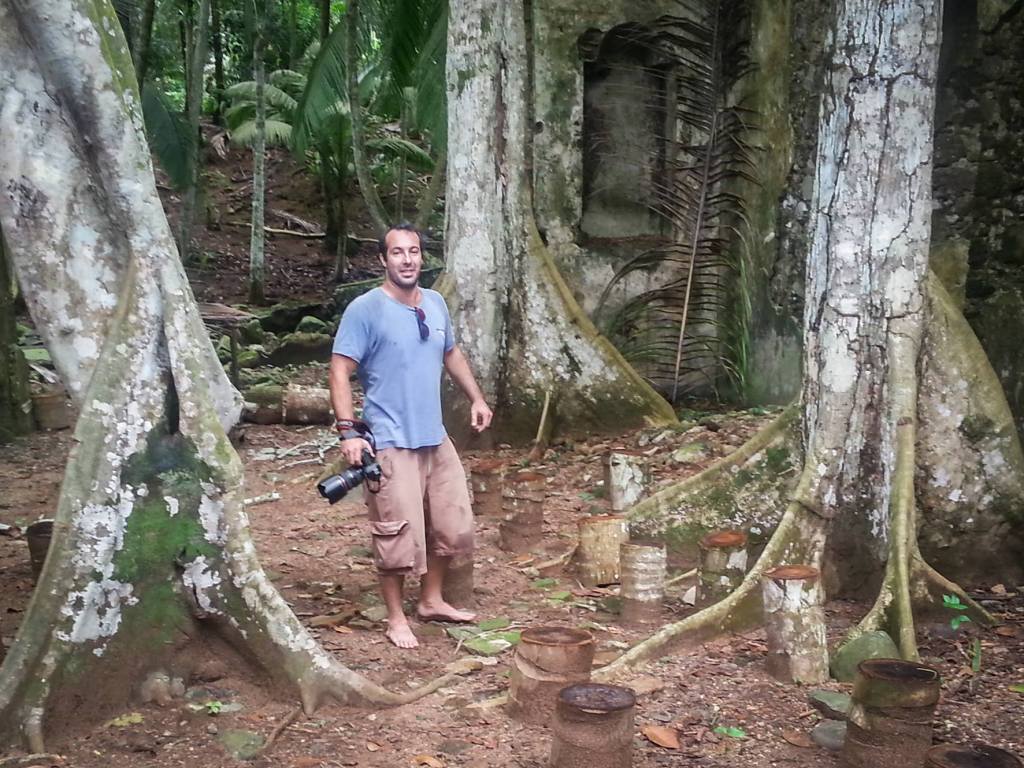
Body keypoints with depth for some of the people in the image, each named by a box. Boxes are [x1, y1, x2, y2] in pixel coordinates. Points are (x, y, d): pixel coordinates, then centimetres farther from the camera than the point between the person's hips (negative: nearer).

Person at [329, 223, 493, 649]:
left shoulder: (436, 303, 8)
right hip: (391, 443, -7)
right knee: (398, 535, -1)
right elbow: (340, 371, -14)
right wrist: (349, 430, -21)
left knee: (453, 525, 15)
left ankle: (431, 601, 34)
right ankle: (396, 618, 19)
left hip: (436, 438, 7)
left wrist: (476, 398, 20)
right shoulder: (365, 309, -12)